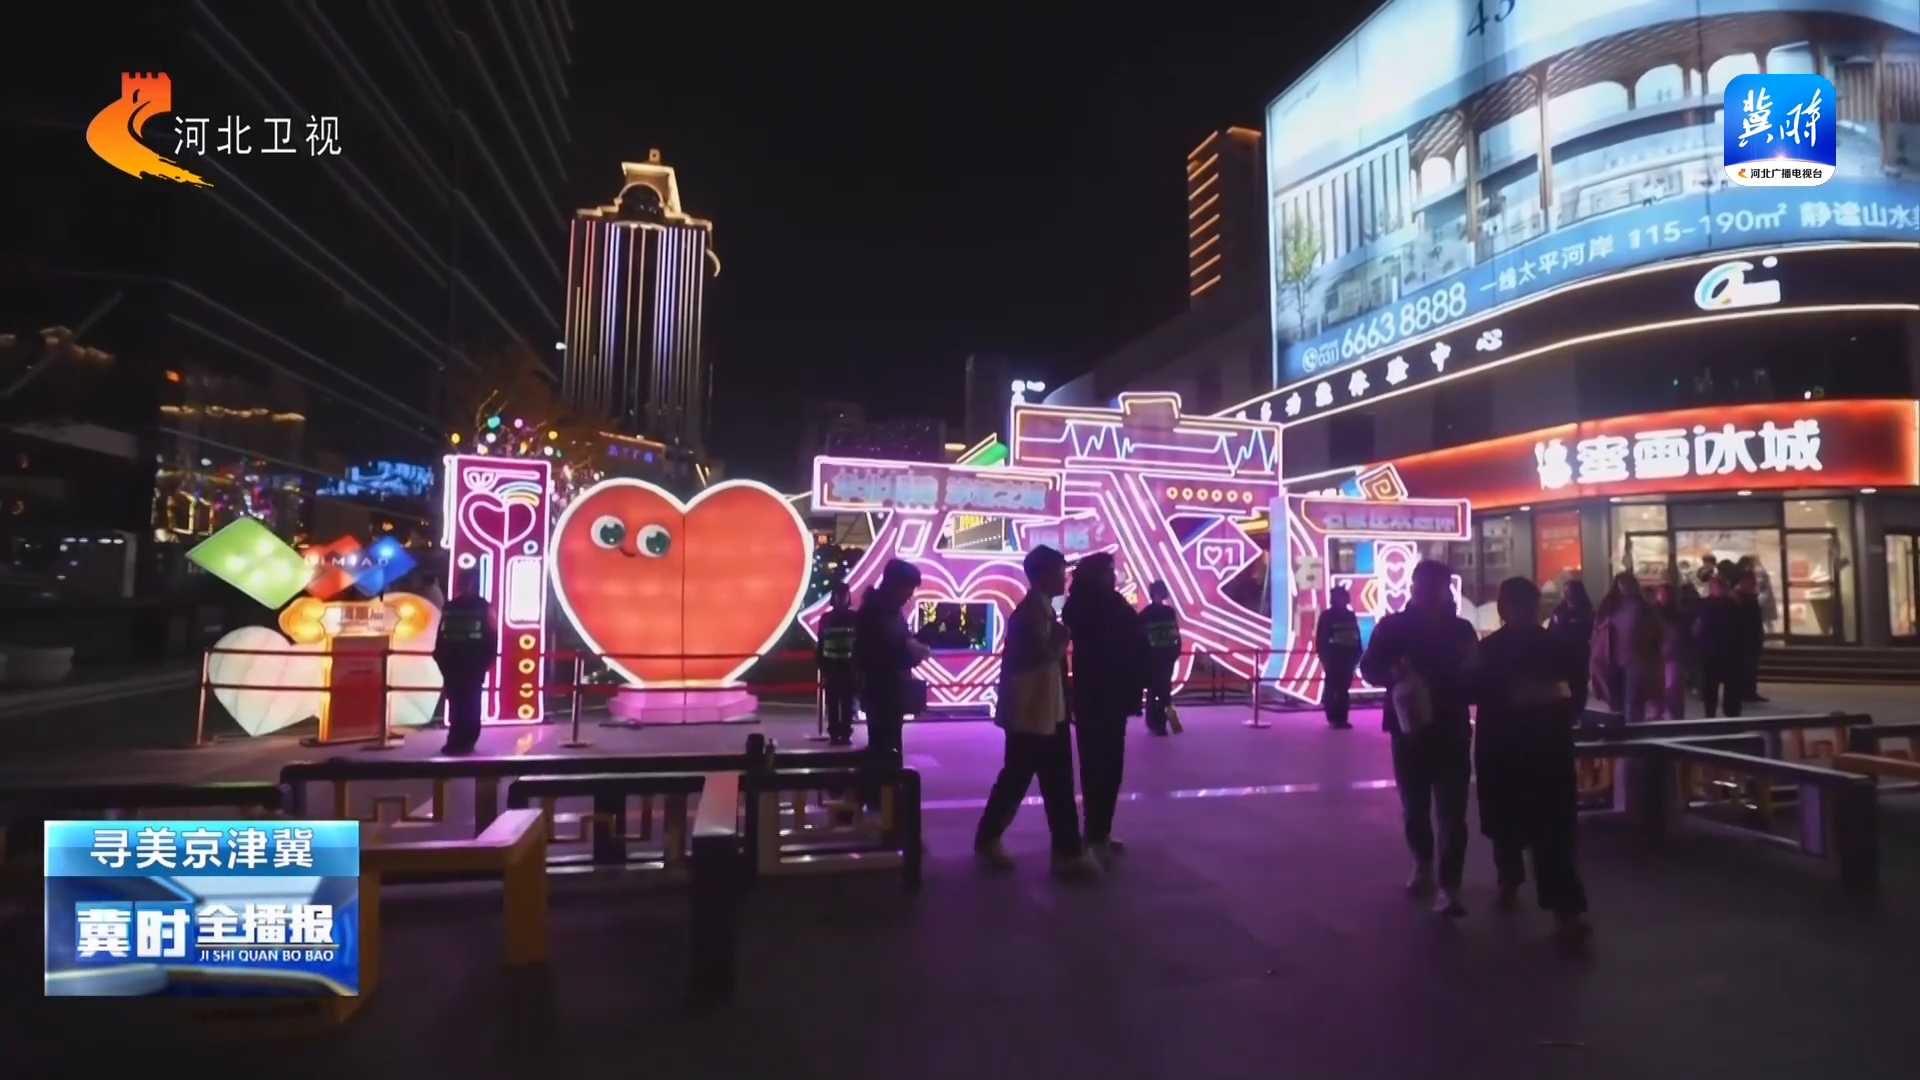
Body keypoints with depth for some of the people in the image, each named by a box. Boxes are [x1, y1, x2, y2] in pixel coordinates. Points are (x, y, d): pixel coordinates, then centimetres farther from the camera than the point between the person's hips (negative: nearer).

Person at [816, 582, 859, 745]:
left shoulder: (855, 618, 0)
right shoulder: (826, 618, 4)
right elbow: (821, 645, 4)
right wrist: (821, 667, -1)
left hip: (849, 667, -1)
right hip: (831, 667, 1)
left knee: (848, 703, 3)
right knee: (832, 703, 3)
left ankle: (846, 734, 9)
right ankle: (834, 735, 9)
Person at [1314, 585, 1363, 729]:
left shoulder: (1350, 615, 12)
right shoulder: (1327, 616, -2)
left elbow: (1357, 635, 13)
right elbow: (1321, 638, -5)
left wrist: (1357, 653, 6)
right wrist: (1323, 655, -11)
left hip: (1348, 656, 5)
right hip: (1333, 657, -5)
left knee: (1344, 688, 5)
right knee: (1332, 687, -3)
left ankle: (1341, 718, 8)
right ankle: (1333, 718, 2)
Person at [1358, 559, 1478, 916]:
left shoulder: (1461, 629, 4)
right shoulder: (1393, 626, 0)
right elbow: (1369, 669, -4)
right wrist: (1395, 673, -24)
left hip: (1451, 731, 0)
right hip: (1409, 729, 1)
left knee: (1451, 812, -7)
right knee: (1414, 806, 14)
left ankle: (1449, 887, -6)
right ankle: (1423, 866, 35)